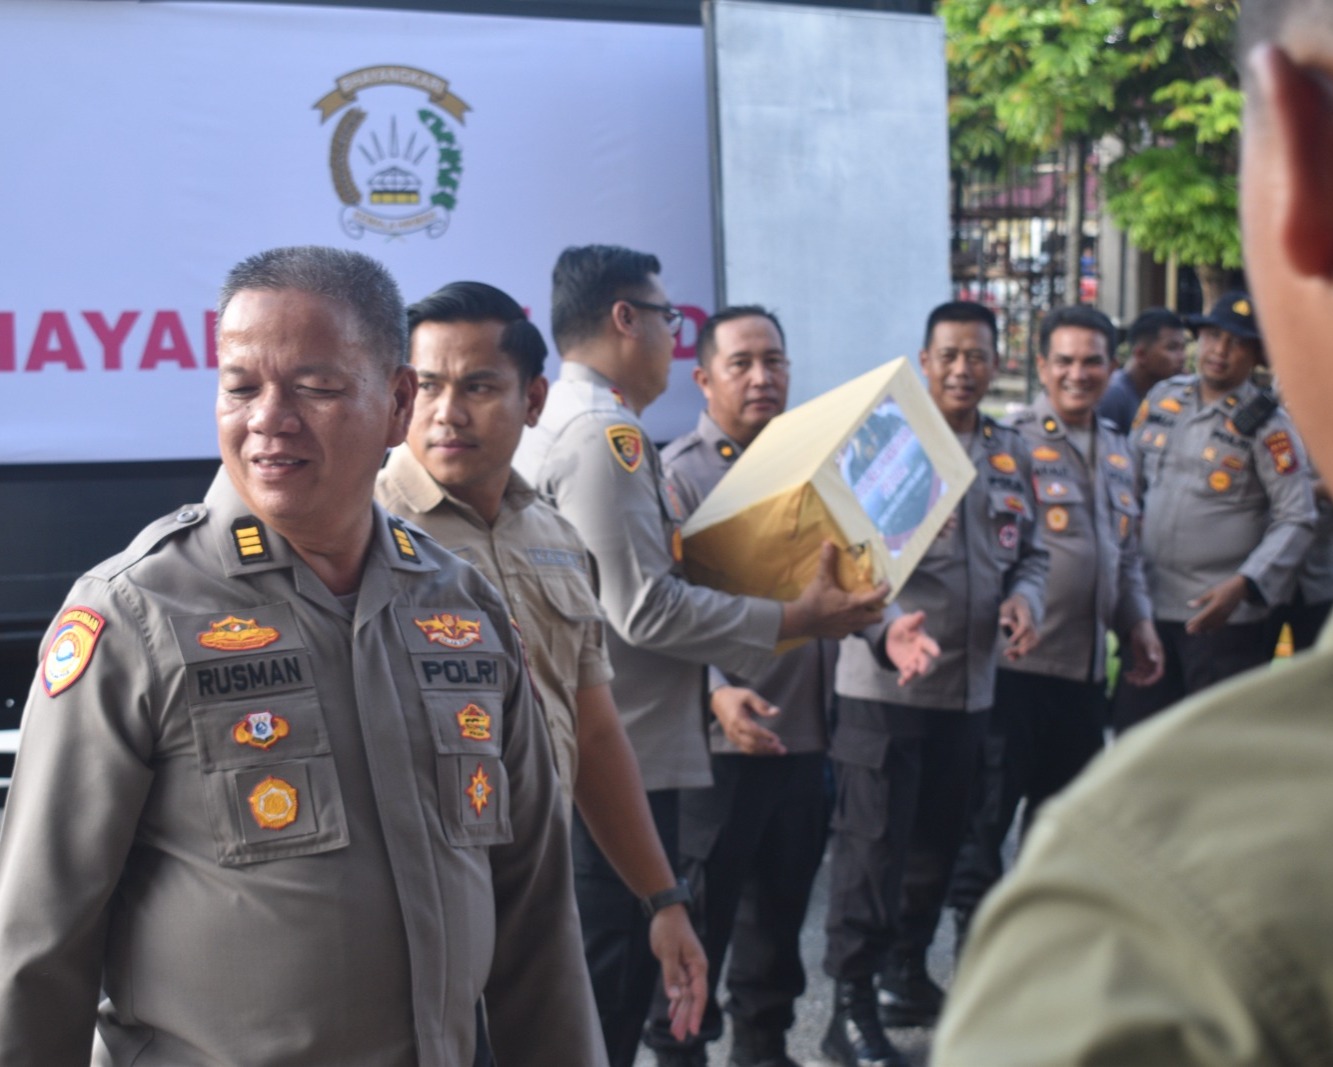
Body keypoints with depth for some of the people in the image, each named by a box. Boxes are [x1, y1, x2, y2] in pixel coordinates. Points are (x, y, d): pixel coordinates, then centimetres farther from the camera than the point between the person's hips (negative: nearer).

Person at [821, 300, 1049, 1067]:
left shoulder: (1012, 455, 11)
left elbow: (1032, 551, 19)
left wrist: (1025, 599, -4)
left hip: (971, 682, 6)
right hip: (885, 680, -6)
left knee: (940, 839, 17)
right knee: (873, 844, -3)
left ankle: (907, 975, 34)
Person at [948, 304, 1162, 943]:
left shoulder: (1115, 449, 15)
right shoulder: (1015, 441, -9)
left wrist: (1138, 621, 13)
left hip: (1086, 666, 8)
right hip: (1020, 660, -8)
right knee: (991, 807, 0)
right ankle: (976, 929, 11)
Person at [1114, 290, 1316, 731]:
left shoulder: (1266, 425, -8)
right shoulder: (1163, 397, 7)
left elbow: (1297, 520, -11)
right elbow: (1130, 483, 16)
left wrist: (1242, 587, -21)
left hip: (1224, 614, -5)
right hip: (1151, 606, 5)